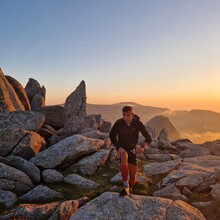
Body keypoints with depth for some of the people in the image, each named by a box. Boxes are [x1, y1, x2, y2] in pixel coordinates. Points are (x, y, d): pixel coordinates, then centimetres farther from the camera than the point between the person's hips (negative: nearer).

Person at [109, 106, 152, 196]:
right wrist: (119, 147, -22)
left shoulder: (137, 123, -17)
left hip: (132, 150, 1)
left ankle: (129, 189, 37)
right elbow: (112, 136, -6)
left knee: (132, 177, 4)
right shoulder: (118, 123, -17)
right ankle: (125, 186, -35)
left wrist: (142, 147, -35)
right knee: (124, 157, -38)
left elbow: (148, 138, -15)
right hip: (122, 149, -1)